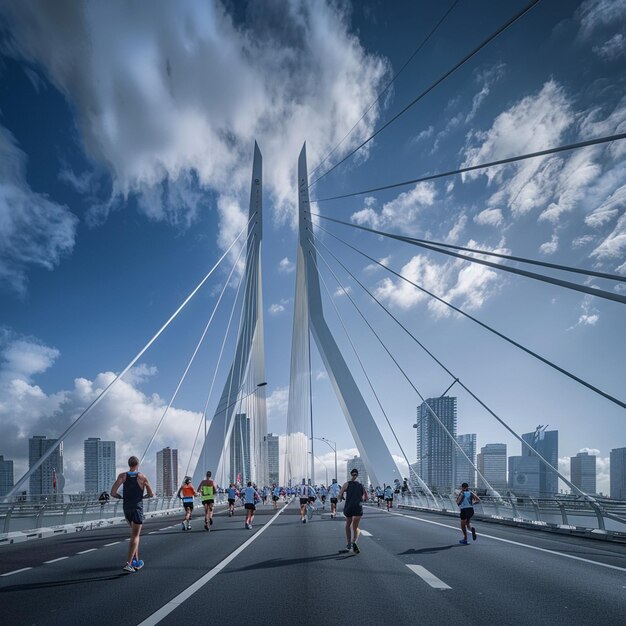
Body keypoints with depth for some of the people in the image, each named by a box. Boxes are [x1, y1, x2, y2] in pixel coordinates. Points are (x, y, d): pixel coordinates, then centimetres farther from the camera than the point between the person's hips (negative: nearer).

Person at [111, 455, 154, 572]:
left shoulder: (122, 476, -1)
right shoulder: (142, 477, -5)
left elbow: (113, 493, -11)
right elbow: (151, 494, -1)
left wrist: (121, 497, 7)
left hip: (126, 508, 4)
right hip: (137, 508, -4)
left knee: (135, 533, 20)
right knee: (135, 536, -1)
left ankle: (136, 560, 19)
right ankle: (129, 563, -13)